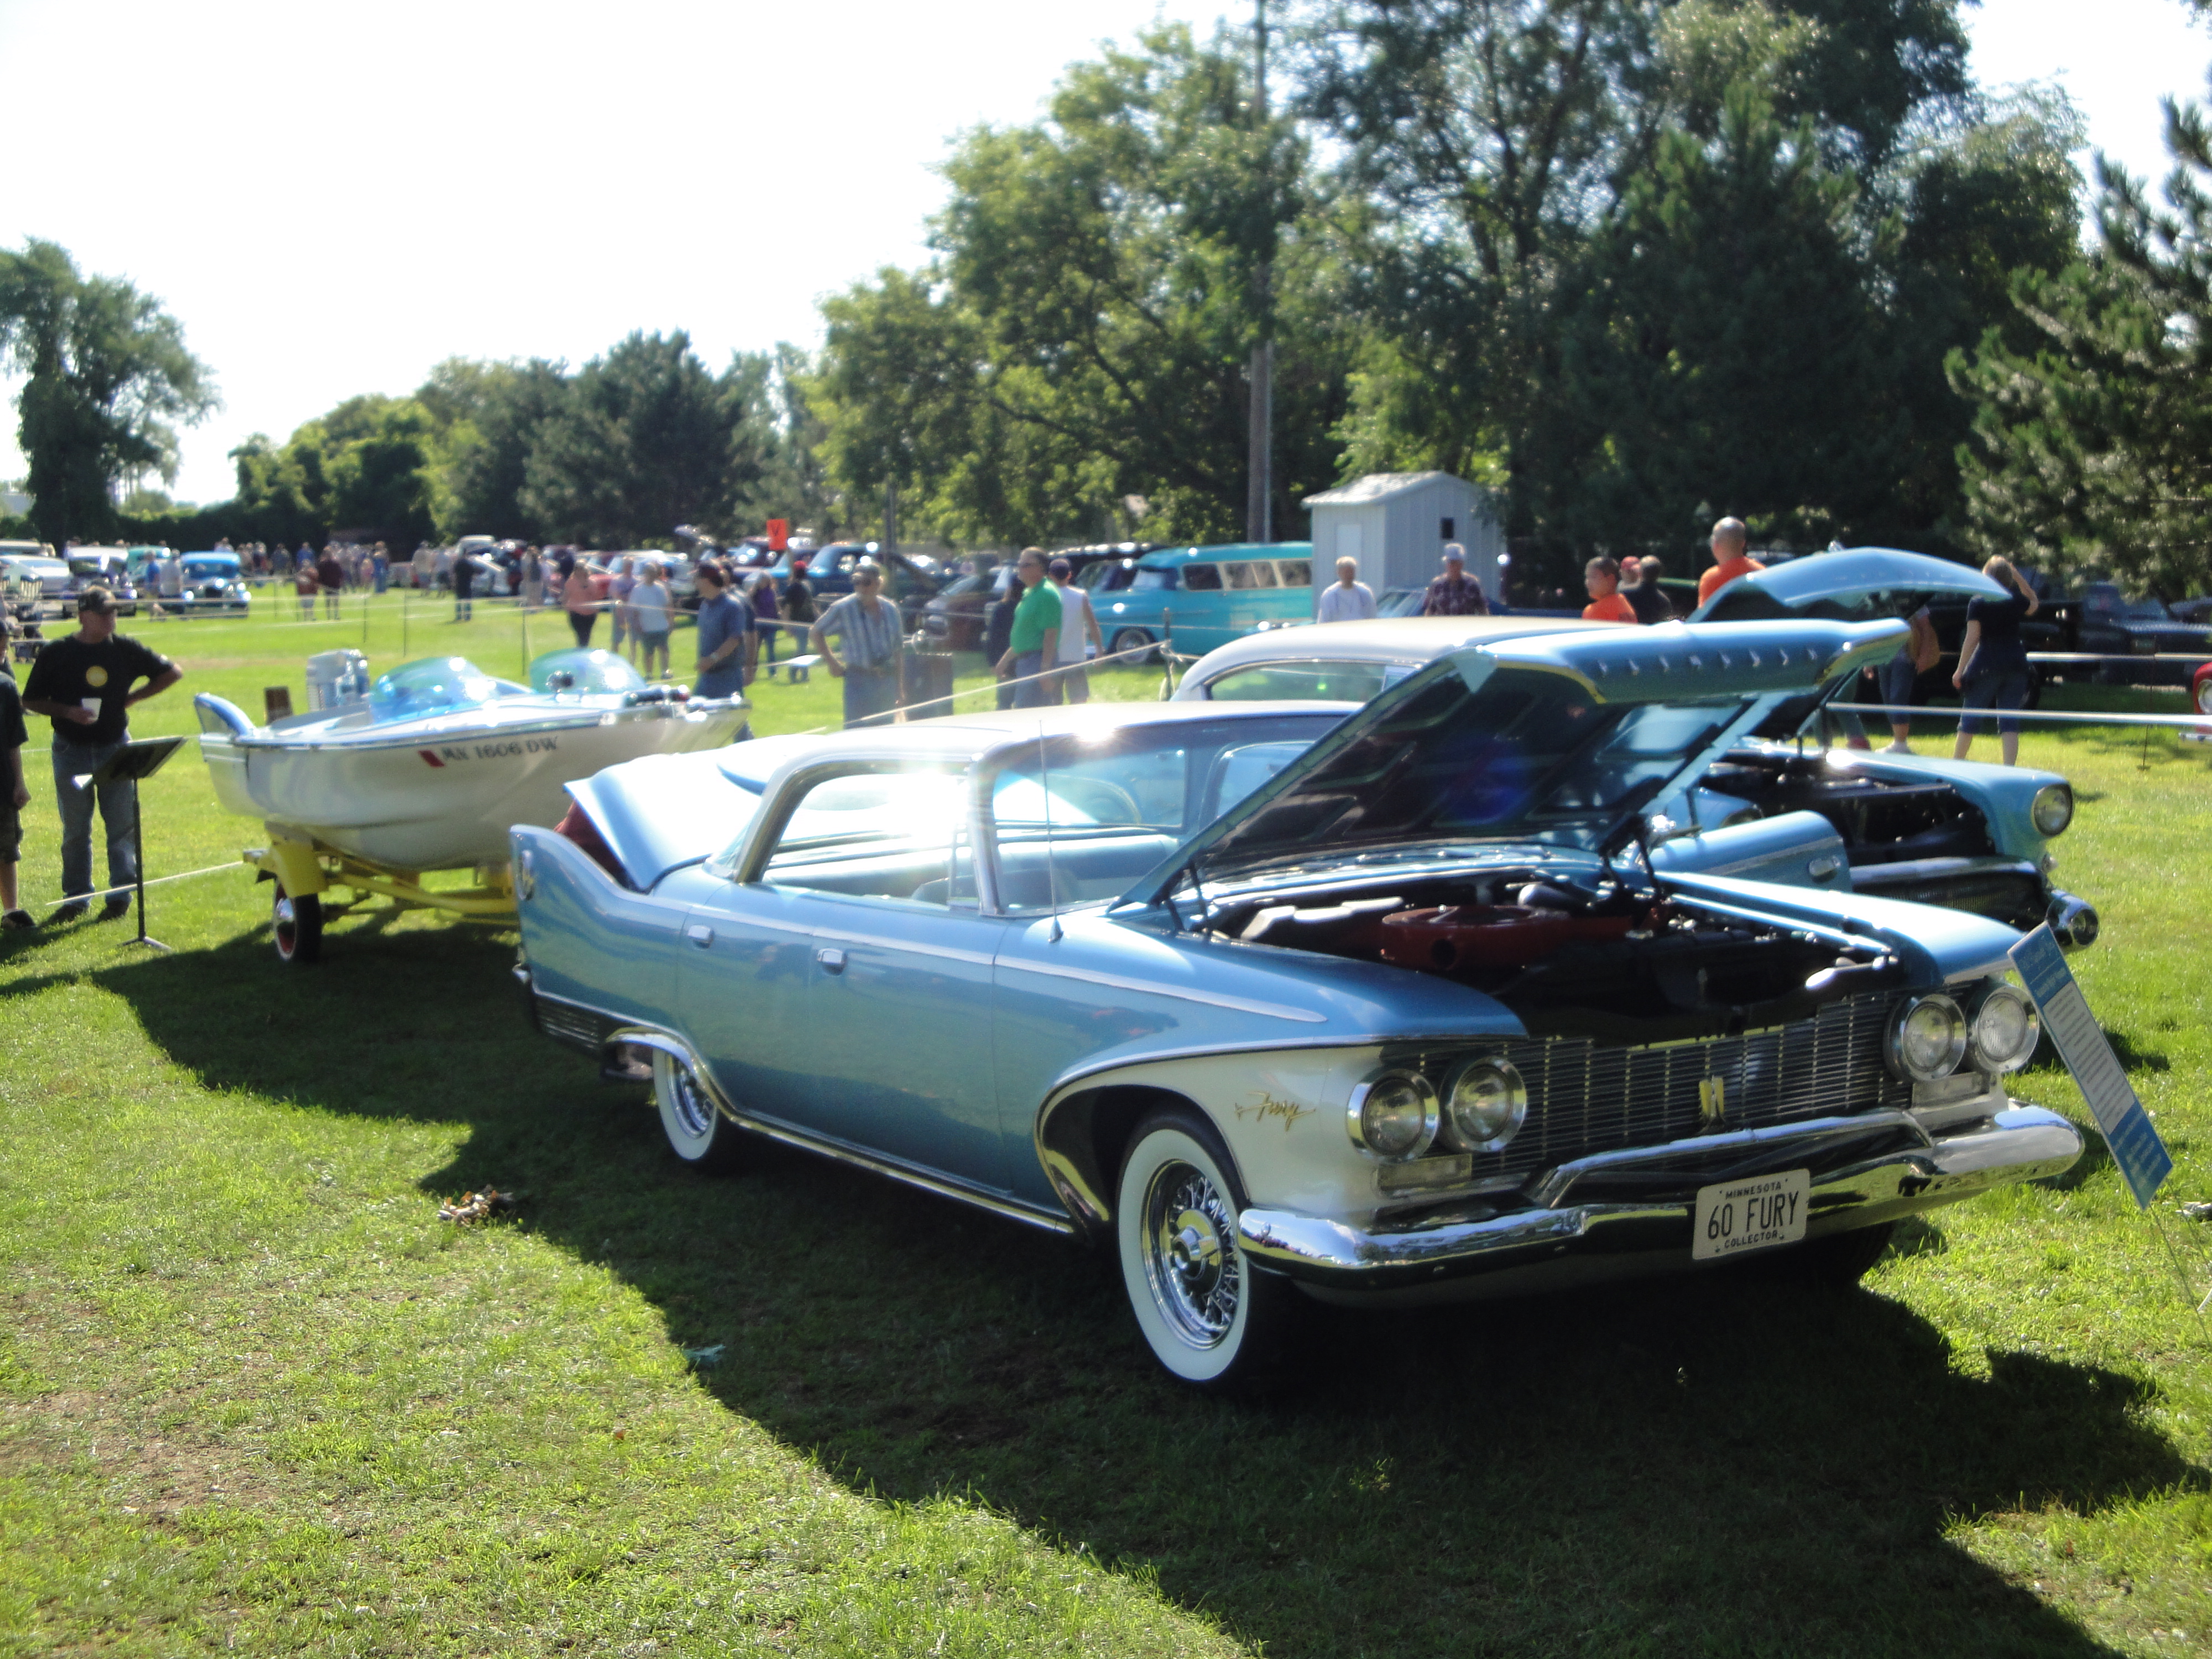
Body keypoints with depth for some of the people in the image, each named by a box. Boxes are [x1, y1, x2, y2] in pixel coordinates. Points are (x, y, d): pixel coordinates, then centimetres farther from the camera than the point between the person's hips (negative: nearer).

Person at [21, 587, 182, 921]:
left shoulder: (126, 649, 1)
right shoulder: (56, 653, -2)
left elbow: (172, 672, 8)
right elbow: (31, 700, 2)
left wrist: (131, 698, 1)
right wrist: (67, 711, -15)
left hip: (116, 747, 1)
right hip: (71, 751, -1)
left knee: (122, 824, 0)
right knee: (75, 828, 5)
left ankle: (121, 895, 8)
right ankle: (76, 897, 14)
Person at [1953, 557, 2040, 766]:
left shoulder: (1977, 604, -6)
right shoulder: (2016, 601, 4)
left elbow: (1972, 638, -11)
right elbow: (2033, 603, 28)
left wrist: (1960, 670, -8)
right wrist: (2018, 577, 20)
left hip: (1986, 665, -3)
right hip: (2016, 665, 3)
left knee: (1971, 716, 8)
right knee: (2009, 719, 2)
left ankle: (1955, 764, 16)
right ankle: (2009, 769, -8)